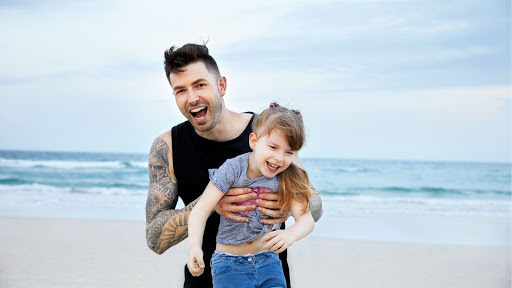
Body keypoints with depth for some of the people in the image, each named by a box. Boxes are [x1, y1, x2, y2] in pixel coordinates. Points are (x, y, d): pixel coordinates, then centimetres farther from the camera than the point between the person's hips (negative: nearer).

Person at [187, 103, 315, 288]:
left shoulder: (287, 178, -7)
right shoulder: (233, 170, -15)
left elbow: (306, 219, -15)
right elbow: (201, 210, -18)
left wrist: (291, 234, -38)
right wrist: (195, 248, -34)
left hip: (268, 260, 3)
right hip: (229, 264, -2)